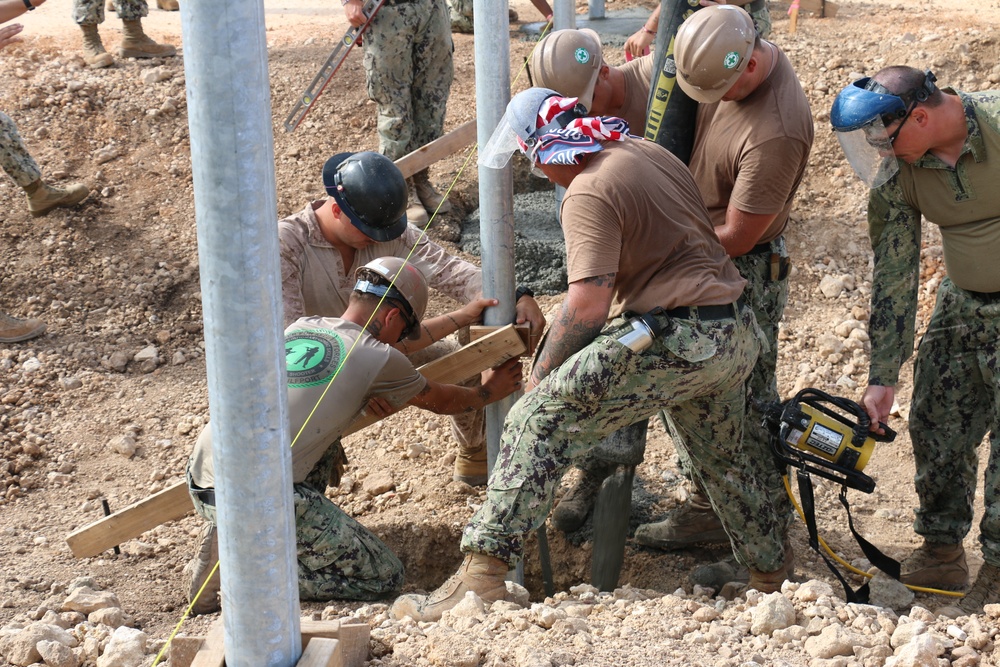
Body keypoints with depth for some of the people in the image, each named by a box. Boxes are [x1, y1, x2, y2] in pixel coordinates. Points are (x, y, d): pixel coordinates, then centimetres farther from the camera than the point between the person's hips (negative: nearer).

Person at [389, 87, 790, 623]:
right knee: (722, 457, 33)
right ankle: (771, 572, 48)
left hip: (674, 341, -9)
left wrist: (541, 372, -7)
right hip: (738, 334, 9)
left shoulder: (589, 192, -12)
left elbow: (587, 303, -20)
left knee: (539, 422, -12)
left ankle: (482, 575, -21)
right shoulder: (650, 153, 15)